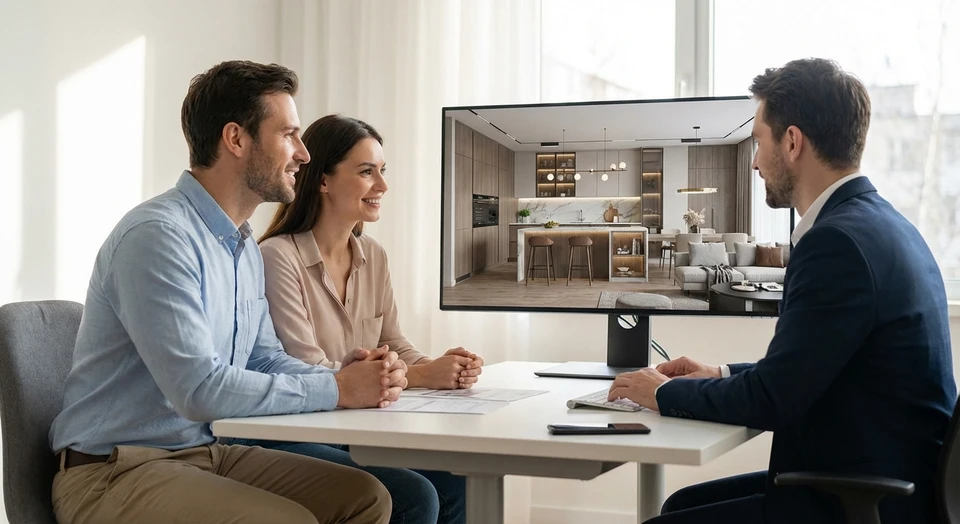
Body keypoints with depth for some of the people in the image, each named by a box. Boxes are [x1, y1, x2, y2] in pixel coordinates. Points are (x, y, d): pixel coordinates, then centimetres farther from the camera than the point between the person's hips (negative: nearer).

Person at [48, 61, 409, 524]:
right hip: (114, 472, -9)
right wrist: (337, 390, -20)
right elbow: (199, 389, -27)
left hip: (207, 452, 9)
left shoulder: (245, 248, 12)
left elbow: (264, 359, 15)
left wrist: (344, 375, -6)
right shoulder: (157, 235, -20)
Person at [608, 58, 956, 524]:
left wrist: (665, 392, -5)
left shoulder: (839, 240, -21)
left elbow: (772, 401, -19)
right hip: (883, 483, 9)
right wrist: (722, 376, 13)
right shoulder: (879, 223, 9)